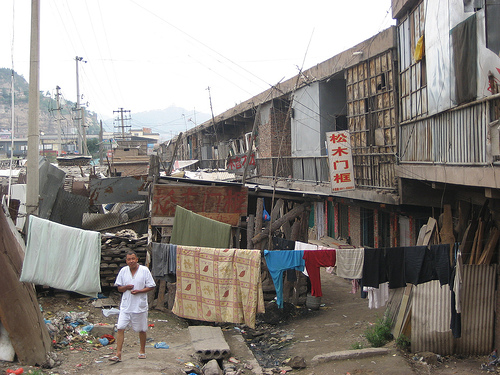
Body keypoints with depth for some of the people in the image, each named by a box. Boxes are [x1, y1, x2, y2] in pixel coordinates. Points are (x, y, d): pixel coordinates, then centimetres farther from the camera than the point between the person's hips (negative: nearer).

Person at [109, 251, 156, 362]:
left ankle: (142, 351, 30)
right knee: (120, 328, -7)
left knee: (142, 330, 10)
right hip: (126, 305, 2)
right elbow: (119, 288, 10)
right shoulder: (123, 271, 3)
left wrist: (138, 291, -17)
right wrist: (126, 287, -13)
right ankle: (118, 354, -2)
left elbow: (151, 287, -3)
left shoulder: (144, 270, -5)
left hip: (140, 306, -2)